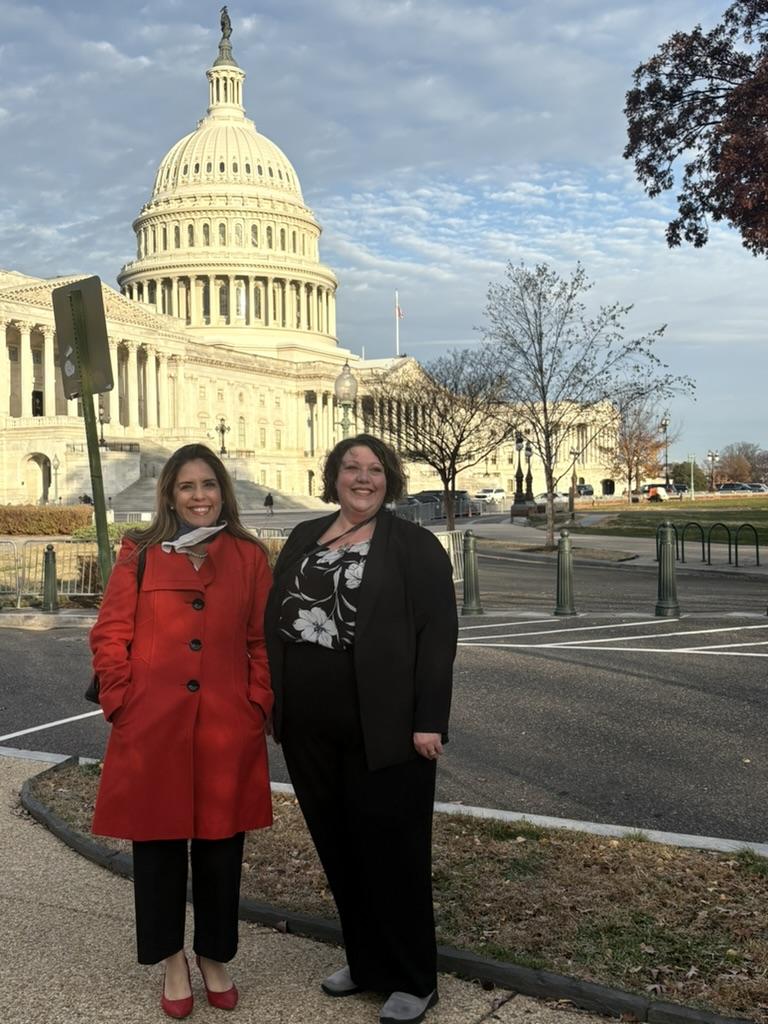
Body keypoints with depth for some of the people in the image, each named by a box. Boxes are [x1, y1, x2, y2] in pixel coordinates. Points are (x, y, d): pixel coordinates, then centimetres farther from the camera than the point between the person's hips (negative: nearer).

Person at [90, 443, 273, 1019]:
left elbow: (262, 642, 6)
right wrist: (122, 705, -4)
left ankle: (214, 956, 30)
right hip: (152, 728, 0)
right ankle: (172, 960, 29)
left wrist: (258, 708, -2)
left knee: (220, 846, 10)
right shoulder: (140, 555, 3)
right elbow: (110, 637, 3)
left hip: (227, 729, 1)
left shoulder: (249, 558, 5)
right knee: (157, 844, 10)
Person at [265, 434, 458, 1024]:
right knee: (338, 848, 15)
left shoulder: (415, 546, -4)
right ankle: (366, 962, 33)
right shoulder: (304, 539, 13)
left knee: (392, 851, 4)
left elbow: (438, 637, -10)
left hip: (383, 729, -5)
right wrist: (272, 702, 9)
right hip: (310, 728, 6)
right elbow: (274, 621, 14)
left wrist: (429, 722, -16)